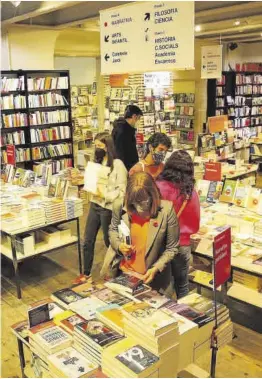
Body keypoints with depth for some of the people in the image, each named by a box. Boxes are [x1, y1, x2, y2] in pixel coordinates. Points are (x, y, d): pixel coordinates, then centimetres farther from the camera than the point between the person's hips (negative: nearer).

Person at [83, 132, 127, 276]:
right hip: (94, 205, 7)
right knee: (87, 242, 10)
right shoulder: (97, 162, 9)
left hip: (108, 208, -7)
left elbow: (122, 191, -16)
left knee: (109, 242, 11)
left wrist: (104, 195, -23)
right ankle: (86, 273, 24)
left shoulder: (118, 165, -14)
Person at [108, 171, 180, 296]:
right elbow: (113, 229, 7)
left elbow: (172, 248, -10)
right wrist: (119, 245, -12)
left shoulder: (166, 210, -20)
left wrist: (156, 269, -20)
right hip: (123, 273, 2)